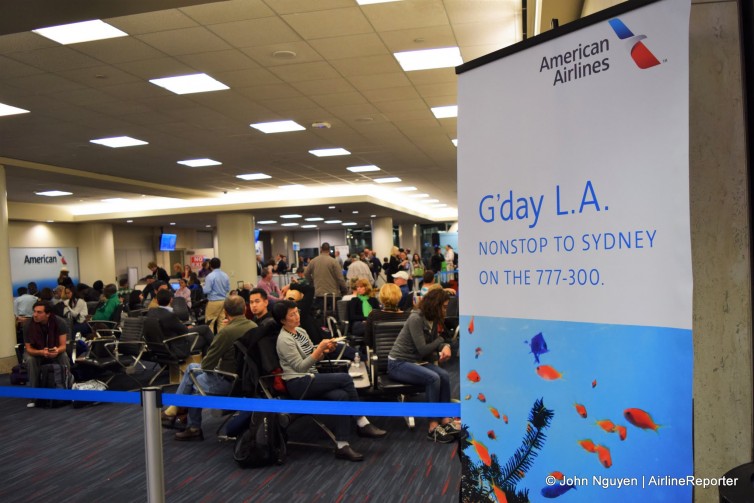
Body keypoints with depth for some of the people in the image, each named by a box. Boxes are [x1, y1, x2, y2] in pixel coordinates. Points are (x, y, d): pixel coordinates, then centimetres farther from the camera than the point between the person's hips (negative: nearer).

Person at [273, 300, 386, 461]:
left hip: (311, 379, 7)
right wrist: (319, 348, -21)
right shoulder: (284, 340, -12)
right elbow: (300, 367, -16)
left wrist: (324, 351, -4)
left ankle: (342, 446, -20)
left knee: (341, 396, -22)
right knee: (345, 378, -21)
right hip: (298, 384, -7)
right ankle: (363, 424, -9)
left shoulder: (301, 331, 12)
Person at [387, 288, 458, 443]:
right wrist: (440, 341, -5)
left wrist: (446, 347, -11)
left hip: (417, 361, 7)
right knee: (433, 378, -29)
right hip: (398, 363, -7)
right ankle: (433, 427, -24)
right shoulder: (416, 319, -18)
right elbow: (423, 349, -21)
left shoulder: (434, 320, 7)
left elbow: (435, 345, 11)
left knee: (444, 375, -20)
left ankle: (445, 420, -16)